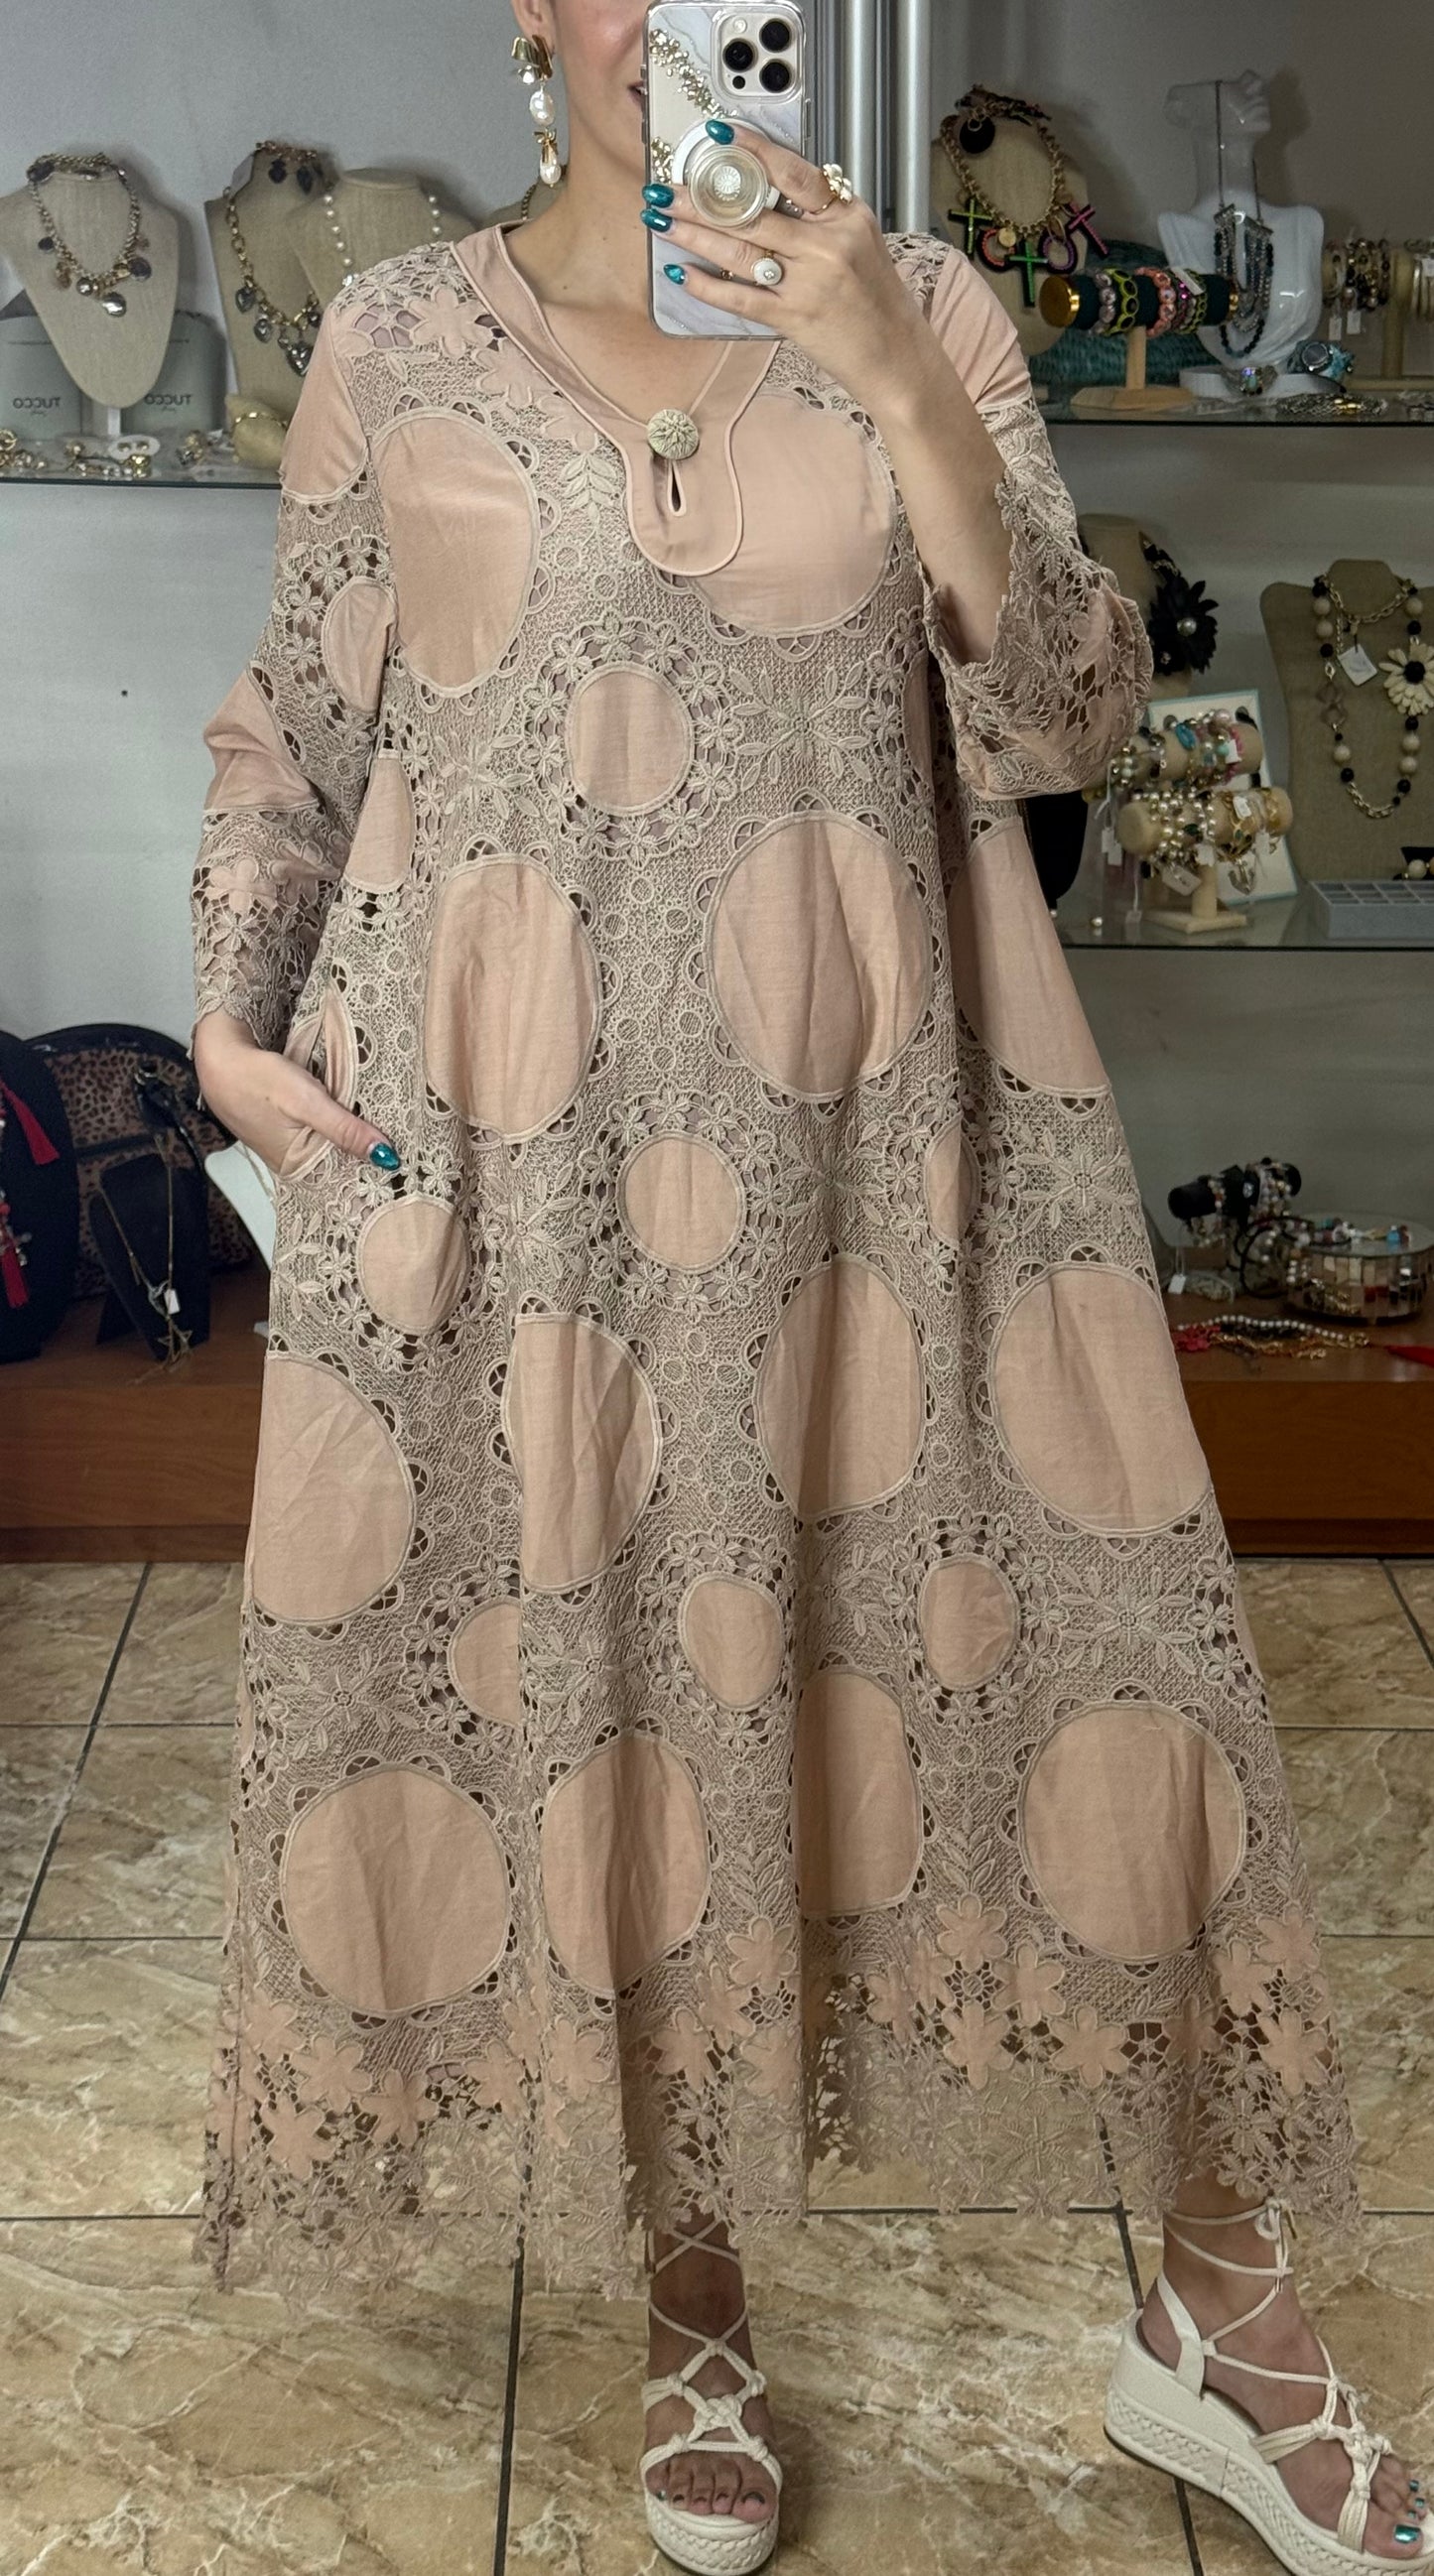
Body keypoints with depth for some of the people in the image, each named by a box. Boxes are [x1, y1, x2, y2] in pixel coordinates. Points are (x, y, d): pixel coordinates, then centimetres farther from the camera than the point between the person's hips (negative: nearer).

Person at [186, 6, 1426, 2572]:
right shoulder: (392, 339, 6)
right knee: (561, 1652, 5)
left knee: (1076, 1608, 1)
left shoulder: (923, 310, 5)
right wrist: (229, 1018, -3)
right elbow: (294, 731, 12)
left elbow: (1064, 723, -5)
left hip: (864, 1107, 0)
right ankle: (693, 2311, 28)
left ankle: (1217, 2317, 22)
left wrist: (892, 380, -15)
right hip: (504, 1126, 1)